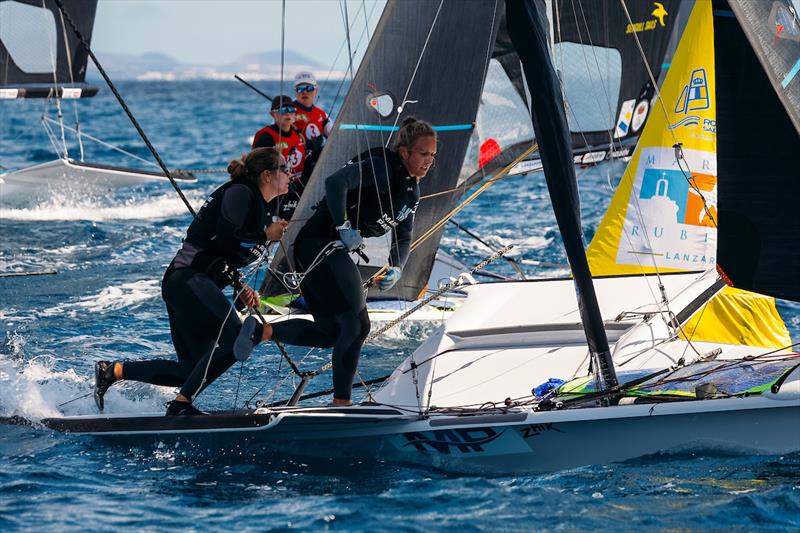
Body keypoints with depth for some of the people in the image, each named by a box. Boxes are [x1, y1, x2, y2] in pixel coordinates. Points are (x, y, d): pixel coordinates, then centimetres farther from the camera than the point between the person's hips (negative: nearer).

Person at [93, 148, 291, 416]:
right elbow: (223, 239, -20)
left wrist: (240, 289, 12)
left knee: (194, 368, 8)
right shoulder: (240, 193, -7)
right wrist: (266, 236, -10)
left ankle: (112, 370, 12)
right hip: (188, 280, -10)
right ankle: (181, 404, -23)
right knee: (233, 338, -24)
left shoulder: (261, 210, 21)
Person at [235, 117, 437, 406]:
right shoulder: (380, 167, -17)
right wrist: (344, 227, -26)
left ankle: (261, 331, 14)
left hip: (335, 251, 10)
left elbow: (403, 237, 19)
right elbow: (336, 182, -32)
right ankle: (341, 402, -7)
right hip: (320, 243, -10)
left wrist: (395, 269, 1)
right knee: (356, 324, -12)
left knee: (332, 332, 12)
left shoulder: (412, 190, 13)